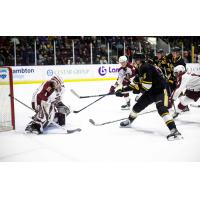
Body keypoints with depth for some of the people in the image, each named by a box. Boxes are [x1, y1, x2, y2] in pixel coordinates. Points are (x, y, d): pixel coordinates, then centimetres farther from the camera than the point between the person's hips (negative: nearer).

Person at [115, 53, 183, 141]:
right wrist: (123, 90, 14)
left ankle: (174, 131, -32)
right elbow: (136, 84, 19)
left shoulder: (145, 67, -20)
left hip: (160, 91, -10)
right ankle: (129, 121, 41)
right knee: (138, 105, 17)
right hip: (150, 92, 10)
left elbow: (147, 85, -28)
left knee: (162, 109, -27)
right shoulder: (141, 69, 12)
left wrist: (138, 89, -10)